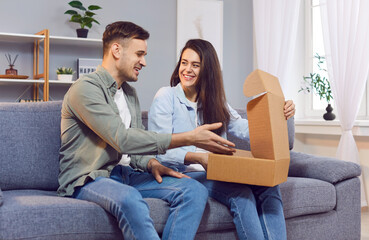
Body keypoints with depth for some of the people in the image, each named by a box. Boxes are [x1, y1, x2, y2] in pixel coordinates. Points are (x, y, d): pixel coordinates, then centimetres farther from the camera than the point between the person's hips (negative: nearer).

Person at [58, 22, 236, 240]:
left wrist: (151, 163, -7)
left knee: (195, 190, -15)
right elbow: (122, 139, -22)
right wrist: (189, 138, -23)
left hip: (126, 174, 7)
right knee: (128, 198, -41)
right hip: (88, 180, -7)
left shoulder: (130, 94, 18)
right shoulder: (85, 89, -11)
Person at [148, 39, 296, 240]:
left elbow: (246, 130, 6)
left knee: (268, 185, -20)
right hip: (184, 174, -5)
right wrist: (197, 157, -28)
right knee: (240, 193, -29)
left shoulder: (216, 101, 17)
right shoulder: (166, 96, -1)